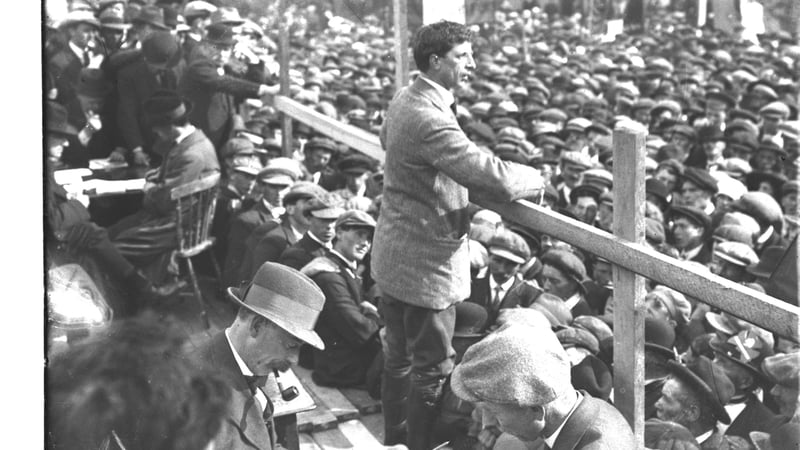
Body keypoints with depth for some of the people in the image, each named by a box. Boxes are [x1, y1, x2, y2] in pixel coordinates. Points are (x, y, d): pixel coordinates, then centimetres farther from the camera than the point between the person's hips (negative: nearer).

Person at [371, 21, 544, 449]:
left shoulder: (403, 99, 3)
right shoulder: (431, 119, -28)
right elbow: (495, 179, -31)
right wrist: (536, 177, -11)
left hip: (394, 255, 10)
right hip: (425, 264, -10)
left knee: (398, 357, 22)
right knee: (432, 370, 2)